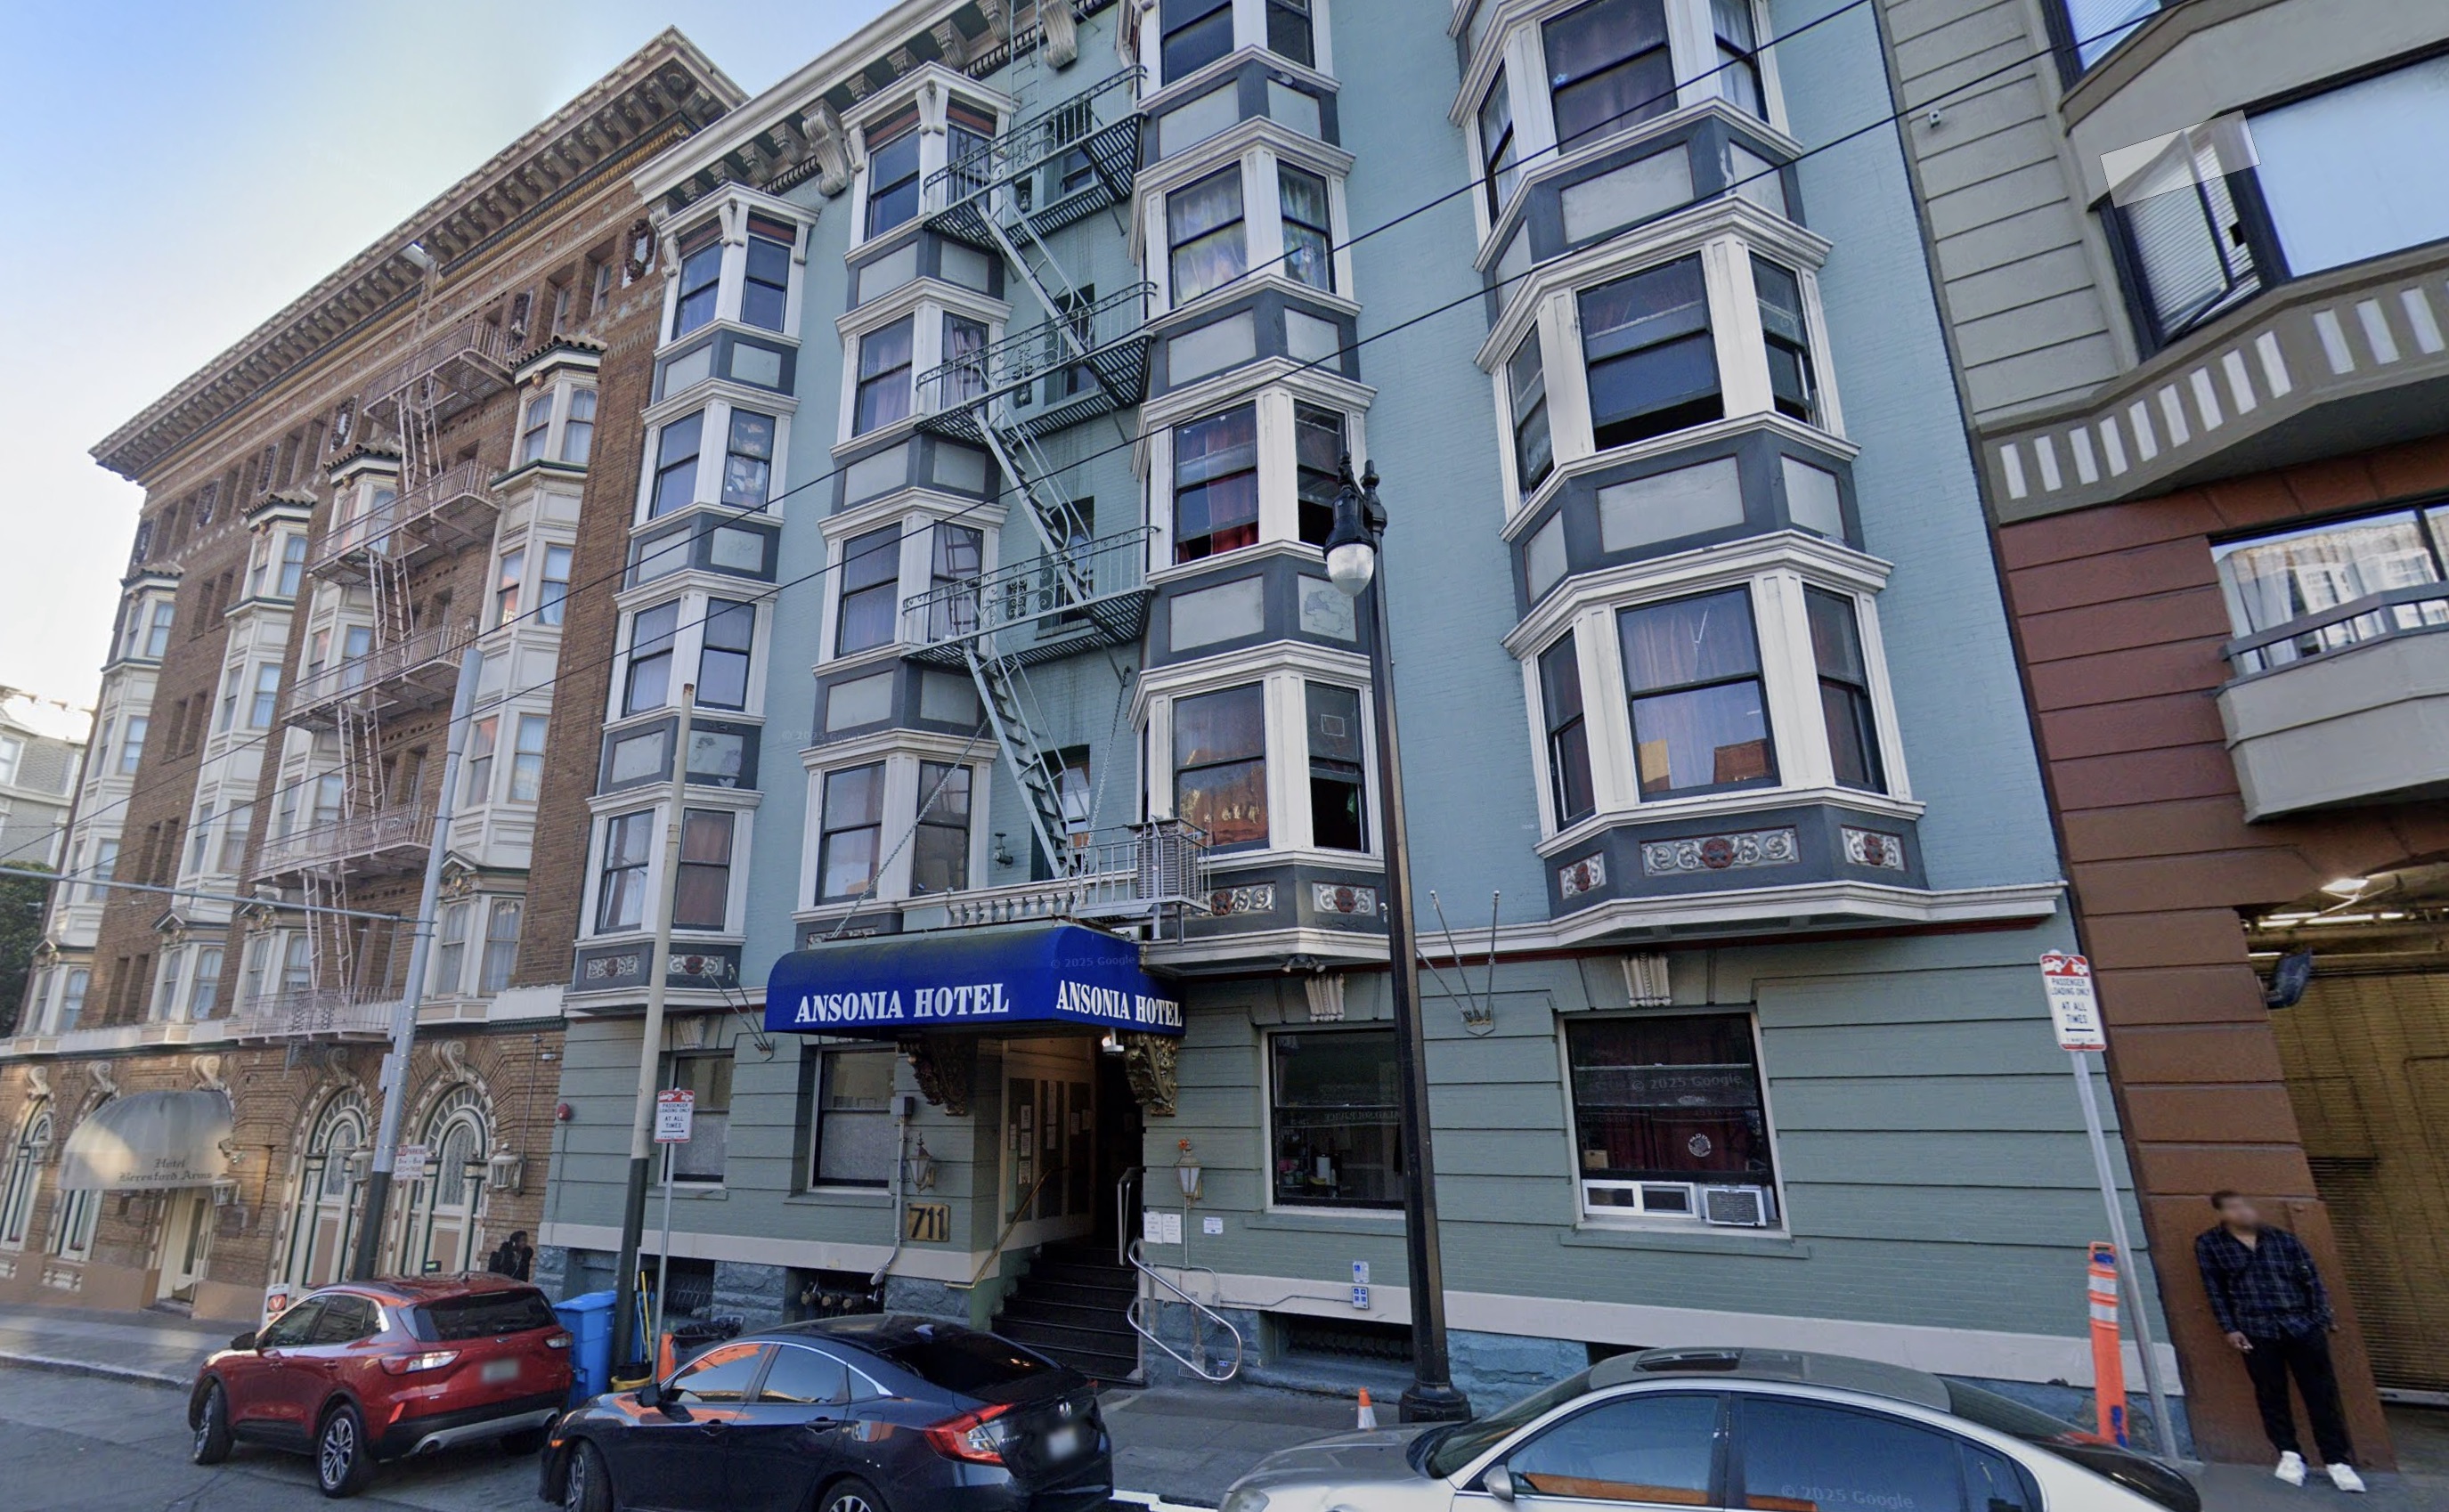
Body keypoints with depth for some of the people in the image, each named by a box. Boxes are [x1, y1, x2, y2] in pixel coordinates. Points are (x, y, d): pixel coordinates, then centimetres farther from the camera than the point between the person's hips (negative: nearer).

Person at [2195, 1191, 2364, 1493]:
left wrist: (2322, 1317, -1)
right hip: (2256, 1331, -2)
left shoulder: (2284, 1239, 10)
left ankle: (2337, 1460, 13)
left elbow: (2312, 1279, 9)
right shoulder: (2209, 1244, 2)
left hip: (2303, 1325, 2)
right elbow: (2215, 1290, 1)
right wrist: (2229, 1328, -4)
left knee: (2321, 1392, 2)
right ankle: (2290, 1454, 16)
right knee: (2271, 1393, 2)